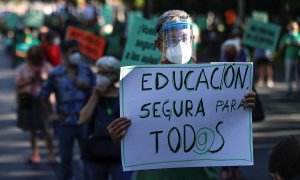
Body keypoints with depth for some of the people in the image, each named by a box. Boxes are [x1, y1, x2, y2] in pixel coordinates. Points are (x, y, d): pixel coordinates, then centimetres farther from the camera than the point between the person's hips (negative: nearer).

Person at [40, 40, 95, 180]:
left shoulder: (86, 71, 3)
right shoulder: (56, 74, -1)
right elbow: (43, 96, 7)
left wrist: (87, 87, -11)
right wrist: (51, 114, 1)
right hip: (65, 123, 0)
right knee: (66, 159, 10)